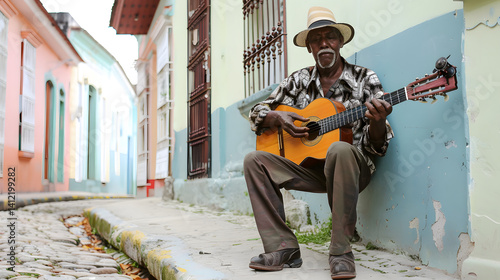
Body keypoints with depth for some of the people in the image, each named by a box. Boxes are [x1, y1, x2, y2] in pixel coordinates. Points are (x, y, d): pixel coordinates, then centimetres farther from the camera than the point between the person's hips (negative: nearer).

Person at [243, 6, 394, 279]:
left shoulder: (364, 79, -1)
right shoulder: (299, 80, 9)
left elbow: (375, 145, -5)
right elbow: (257, 113, 13)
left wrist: (377, 122, -28)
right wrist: (278, 118, -8)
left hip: (352, 168, -4)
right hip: (308, 166, 4)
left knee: (339, 149, -37)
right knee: (255, 160, -15)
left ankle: (340, 250, -25)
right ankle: (283, 247, -16)